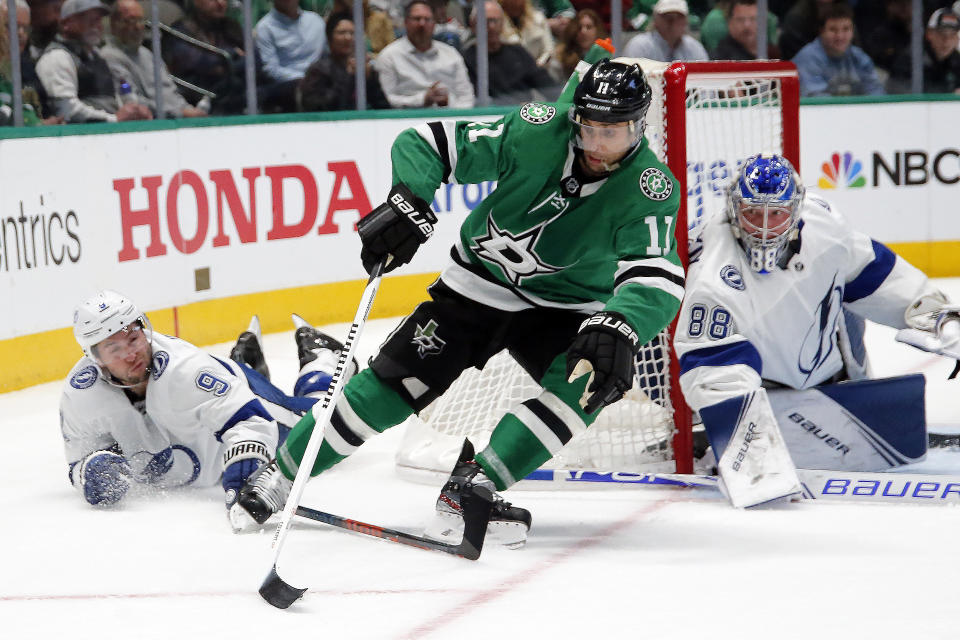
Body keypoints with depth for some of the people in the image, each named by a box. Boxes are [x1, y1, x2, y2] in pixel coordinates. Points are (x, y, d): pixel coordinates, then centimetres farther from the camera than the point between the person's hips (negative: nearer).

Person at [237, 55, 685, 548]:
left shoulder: (650, 189, -24)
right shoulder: (537, 136, -22)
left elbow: (657, 279, -37)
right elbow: (428, 144, -17)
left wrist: (620, 328, -56)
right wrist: (407, 205, -35)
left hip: (566, 308, 0)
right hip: (482, 281, 0)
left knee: (592, 381, -27)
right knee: (399, 378, -8)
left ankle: (468, 489, -22)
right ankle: (280, 475, 6)